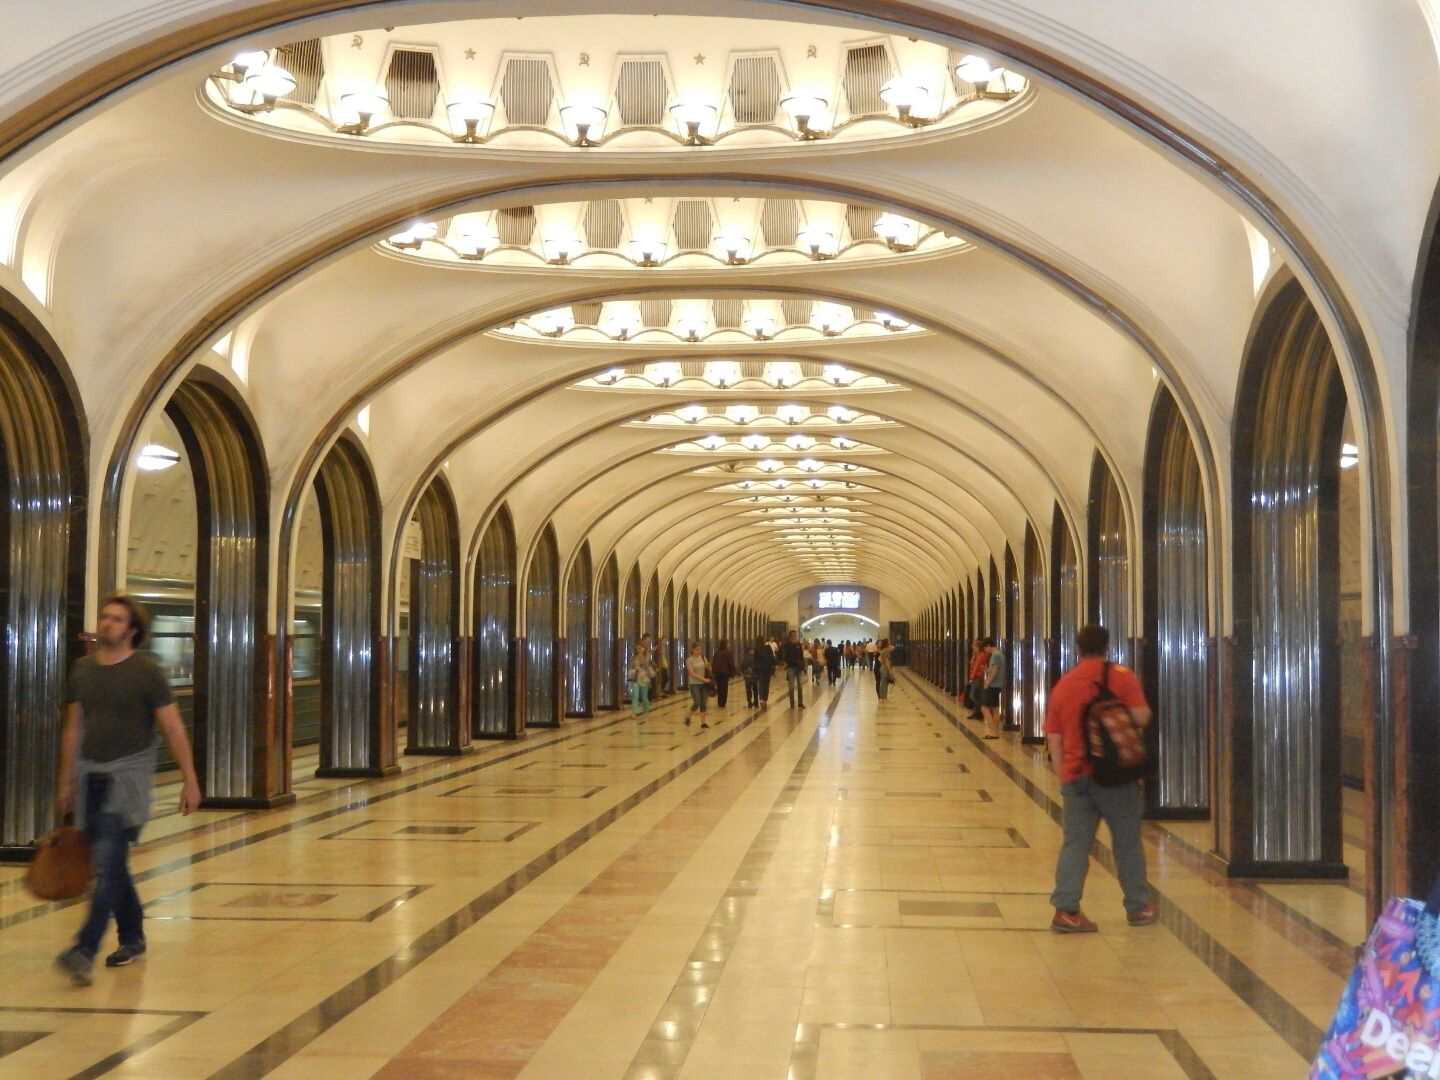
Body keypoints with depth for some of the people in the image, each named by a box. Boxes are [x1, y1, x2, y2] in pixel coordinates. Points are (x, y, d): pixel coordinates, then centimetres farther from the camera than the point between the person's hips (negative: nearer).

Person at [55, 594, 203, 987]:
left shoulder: (146, 671, -6)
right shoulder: (82, 670, 9)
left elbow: (173, 728, -5)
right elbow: (73, 728, 16)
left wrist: (190, 780, -6)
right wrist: (67, 782, 16)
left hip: (127, 776, -5)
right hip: (89, 776, 6)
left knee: (108, 864, -12)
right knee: (112, 865, 13)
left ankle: (85, 951, -18)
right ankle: (133, 939, 28)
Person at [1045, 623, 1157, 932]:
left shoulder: (1062, 685, 7)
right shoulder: (1120, 676, -5)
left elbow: (1053, 737, 8)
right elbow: (1141, 717, -12)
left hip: (1075, 776, 3)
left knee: (1075, 843, 3)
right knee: (1127, 842, 10)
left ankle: (1066, 909, -6)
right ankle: (1137, 907, 20)